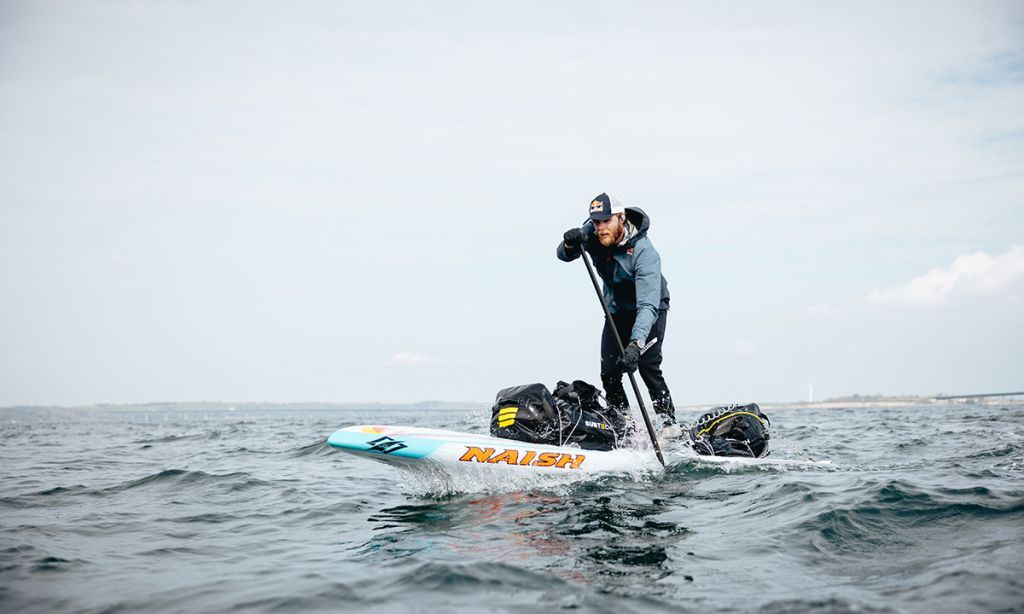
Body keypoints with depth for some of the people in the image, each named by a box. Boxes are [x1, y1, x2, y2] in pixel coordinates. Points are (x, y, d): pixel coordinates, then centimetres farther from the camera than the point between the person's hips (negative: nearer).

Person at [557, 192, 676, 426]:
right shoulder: (593, 233, -16)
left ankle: (669, 426, -14)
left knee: (647, 367, -21)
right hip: (617, 310, 5)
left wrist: (636, 344, -55)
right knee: (609, 373, -5)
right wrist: (570, 244, -34)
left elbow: (648, 304, -41)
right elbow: (564, 256, -8)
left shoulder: (644, 251, -33)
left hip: (650, 309, -5)